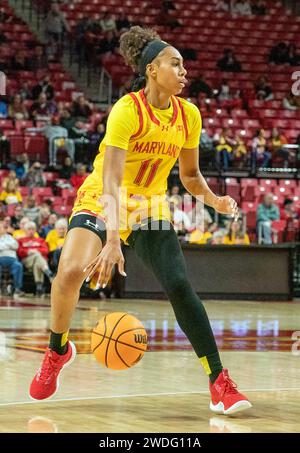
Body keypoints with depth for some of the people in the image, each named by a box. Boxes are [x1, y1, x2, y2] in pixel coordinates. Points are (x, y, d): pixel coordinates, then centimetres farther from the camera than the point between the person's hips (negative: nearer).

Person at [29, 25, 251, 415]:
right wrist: (113, 238, -43)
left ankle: (220, 384, -12)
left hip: (149, 209, 4)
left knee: (180, 286, -14)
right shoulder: (127, 110, -22)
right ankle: (57, 350, 1)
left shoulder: (189, 115, -4)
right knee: (71, 269, -27)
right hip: (102, 202, -4)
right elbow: (110, 180, -31)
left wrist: (214, 200, -11)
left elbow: (190, 175, 10)